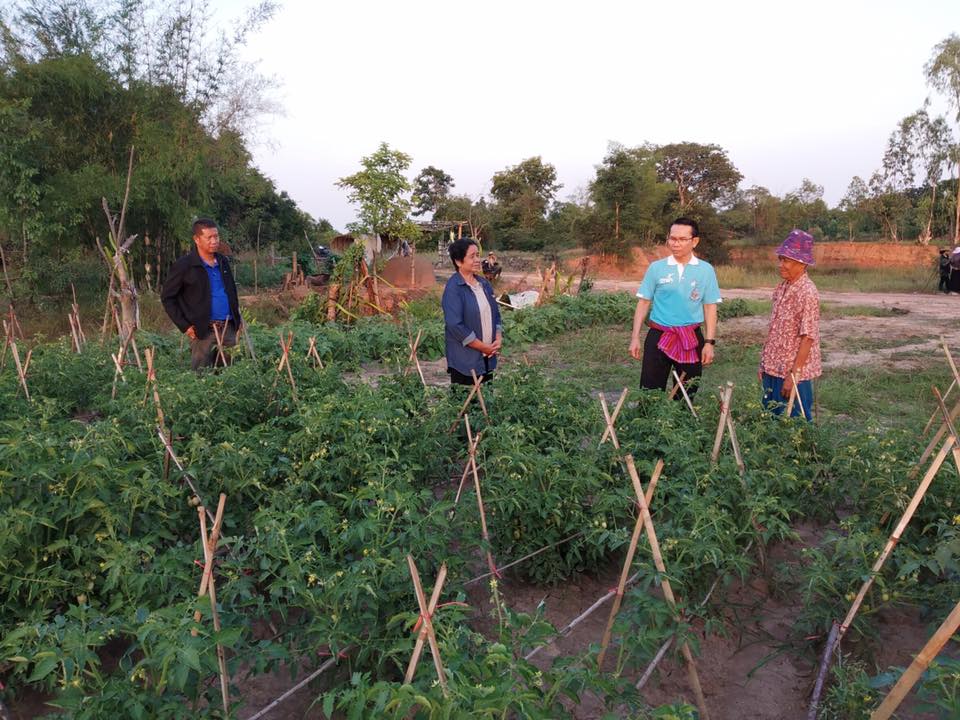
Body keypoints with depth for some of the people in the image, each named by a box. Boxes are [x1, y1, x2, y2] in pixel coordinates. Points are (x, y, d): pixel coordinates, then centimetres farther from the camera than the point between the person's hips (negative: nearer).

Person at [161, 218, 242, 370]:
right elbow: (167, 297, -2)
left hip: (229, 329, 5)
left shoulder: (223, 261, 11)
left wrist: (237, 318, 13)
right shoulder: (184, 266, -6)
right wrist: (184, 326, -8)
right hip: (203, 332, -5)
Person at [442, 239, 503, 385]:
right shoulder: (453, 288, -13)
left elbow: (495, 314, 17)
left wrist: (498, 339, -1)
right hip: (464, 361, -7)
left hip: (488, 358, 7)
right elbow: (455, 325, -20)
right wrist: (484, 347, -15)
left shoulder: (483, 283, 10)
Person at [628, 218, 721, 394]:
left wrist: (709, 342, -2)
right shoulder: (656, 267, 0)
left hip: (691, 340, 1)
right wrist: (635, 337, -2)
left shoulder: (706, 270, 1)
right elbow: (643, 303, 3)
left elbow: (710, 307, 3)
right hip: (658, 337, -1)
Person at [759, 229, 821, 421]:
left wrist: (793, 375, -20)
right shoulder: (782, 287, 7)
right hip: (773, 370, 8)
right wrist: (765, 363, 13)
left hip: (794, 372, -8)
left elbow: (808, 338, -19)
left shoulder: (807, 293, -17)